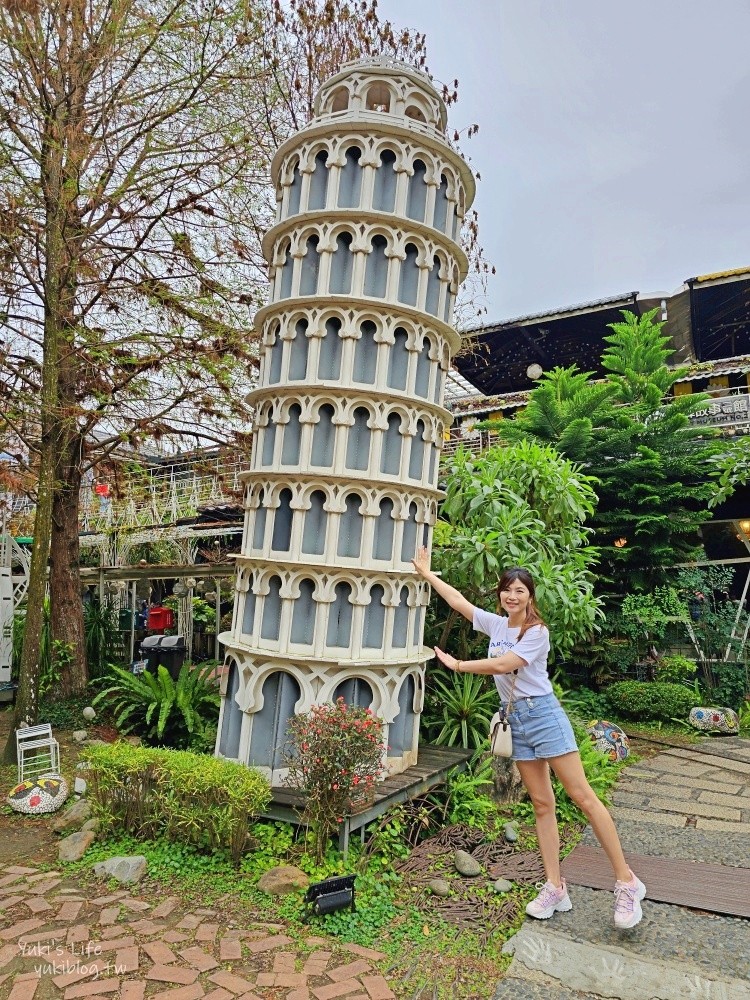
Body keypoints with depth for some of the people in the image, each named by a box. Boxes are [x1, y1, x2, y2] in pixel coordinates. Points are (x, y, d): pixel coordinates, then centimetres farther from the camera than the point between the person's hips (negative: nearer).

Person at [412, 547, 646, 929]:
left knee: (582, 796, -4)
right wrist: (426, 573, 15)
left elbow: (503, 664, -20)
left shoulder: (538, 632, -10)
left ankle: (626, 882, 5)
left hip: (542, 713, -6)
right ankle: (555, 888, 13)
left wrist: (458, 665, -12)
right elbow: (457, 600, 12)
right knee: (541, 804, 8)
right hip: (515, 719, 6)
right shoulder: (495, 624, 7)